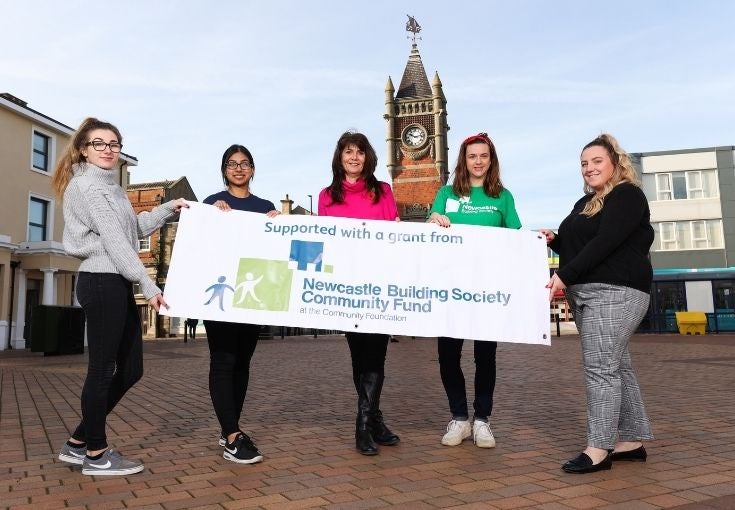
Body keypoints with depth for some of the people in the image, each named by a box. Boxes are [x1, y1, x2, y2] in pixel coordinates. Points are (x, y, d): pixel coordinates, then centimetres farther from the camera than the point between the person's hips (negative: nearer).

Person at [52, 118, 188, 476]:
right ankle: (96, 454, 12)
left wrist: (168, 208, 15)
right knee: (103, 368, -2)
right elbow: (114, 239, -16)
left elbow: (137, 229, 27)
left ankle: (79, 442, 22)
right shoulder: (87, 185, -8)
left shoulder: (109, 186, 23)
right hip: (102, 282, -10)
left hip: (117, 284, 10)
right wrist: (148, 285, -19)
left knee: (130, 369, 10)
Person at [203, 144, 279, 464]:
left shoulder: (266, 207, 15)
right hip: (220, 290, -4)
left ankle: (229, 429, 20)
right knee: (223, 361, -7)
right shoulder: (213, 203, 5)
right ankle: (232, 438, -6)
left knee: (242, 361, 9)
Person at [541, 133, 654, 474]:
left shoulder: (627, 195, -6)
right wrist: (555, 240, 5)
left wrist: (564, 276, -21)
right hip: (586, 292, 9)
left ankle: (599, 448, -7)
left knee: (600, 367, -12)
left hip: (614, 291, -9)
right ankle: (631, 441, 16)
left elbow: (604, 242, -18)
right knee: (616, 366, 10)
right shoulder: (586, 202, 21)